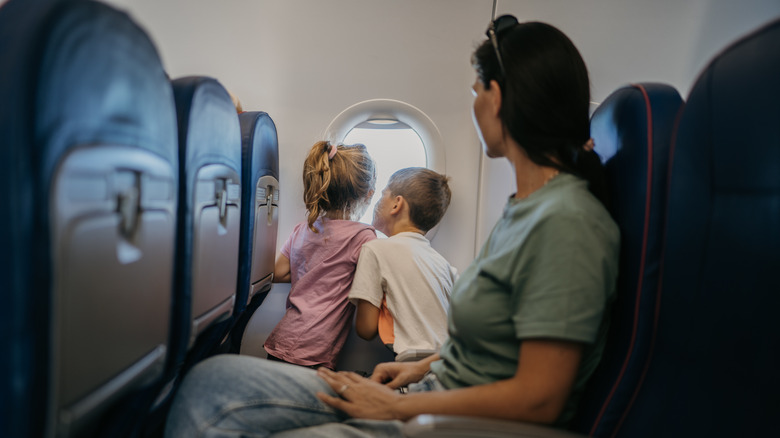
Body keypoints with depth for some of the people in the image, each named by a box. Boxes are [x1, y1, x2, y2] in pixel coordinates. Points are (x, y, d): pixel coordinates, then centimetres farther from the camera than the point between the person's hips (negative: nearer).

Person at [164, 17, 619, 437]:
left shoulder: (566, 222, -21)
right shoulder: (526, 205, 9)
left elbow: (537, 400, -21)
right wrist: (425, 365, 7)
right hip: (440, 390, 8)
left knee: (213, 386, -10)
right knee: (214, 379, -1)